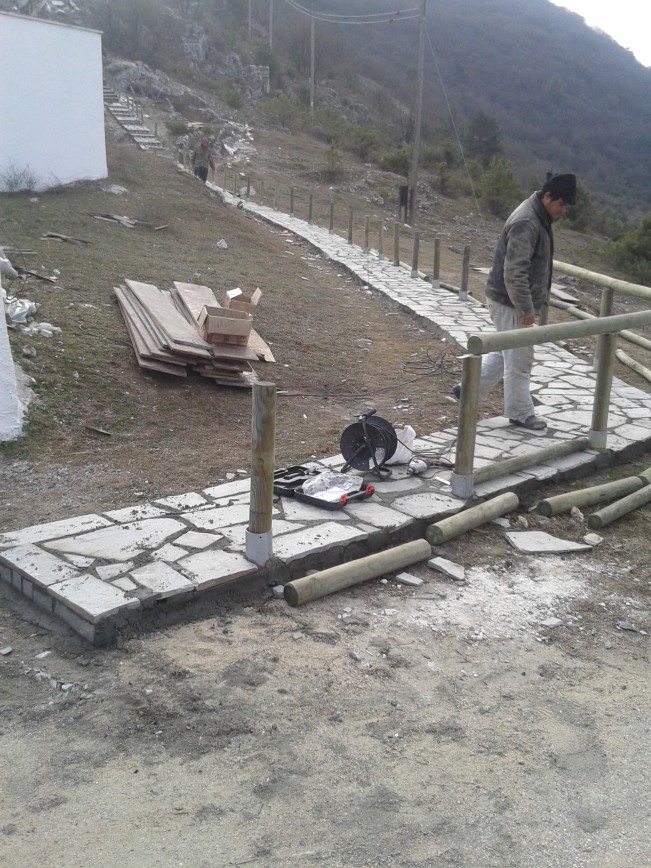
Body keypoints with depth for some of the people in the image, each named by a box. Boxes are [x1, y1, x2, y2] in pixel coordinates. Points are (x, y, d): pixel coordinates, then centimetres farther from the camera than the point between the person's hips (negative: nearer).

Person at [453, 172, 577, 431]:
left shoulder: (539, 217, 10)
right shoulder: (526, 223, -23)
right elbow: (514, 272, -27)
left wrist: (529, 305, 22)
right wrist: (525, 309, -25)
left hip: (515, 302, 10)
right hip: (510, 303, -10)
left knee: (505, 352, 20)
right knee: (519, 360, 2)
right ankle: (520, 414, 15)